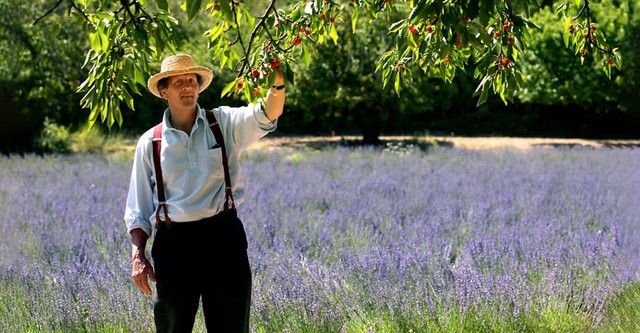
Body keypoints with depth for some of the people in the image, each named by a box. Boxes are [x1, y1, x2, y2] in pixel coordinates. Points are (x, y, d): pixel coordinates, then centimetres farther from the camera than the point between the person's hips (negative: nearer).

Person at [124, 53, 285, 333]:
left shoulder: (224, 124, 4)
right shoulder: (150, 143, 6)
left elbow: (267, 114, -16)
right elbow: (138, 207, 9)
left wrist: (277, 78, -36)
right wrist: (137, 257, -2)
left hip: (223, 236, -1)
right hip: (173, 242, 1)